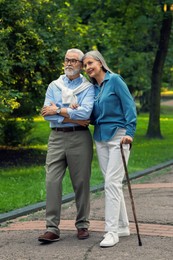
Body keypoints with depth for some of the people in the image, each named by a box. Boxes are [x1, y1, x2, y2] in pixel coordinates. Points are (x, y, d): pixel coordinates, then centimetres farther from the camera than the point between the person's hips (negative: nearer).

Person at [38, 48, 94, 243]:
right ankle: (52, 228, -6)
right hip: (57, 137, 2)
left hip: (79, 138, -2)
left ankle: (82, 225, 15)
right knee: (52, 181, -7)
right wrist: (73, 118, -9)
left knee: (81, 182, 3)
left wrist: (57, 110, -9)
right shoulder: (54, 86, 13)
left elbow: (85, 112, -14)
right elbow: (47, 114, -1)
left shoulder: (88, 88, 4)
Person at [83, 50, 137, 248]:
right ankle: (122, 226, 19)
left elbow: (129, 106, -10)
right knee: (111, 183, 10)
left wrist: (129, 132, -17)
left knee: (112, 183, -12)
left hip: (118, 136, -7)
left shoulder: (114, 80, -7)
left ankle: (112, 231, -12)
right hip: (100, 138, 7)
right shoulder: (93, 88, 13)